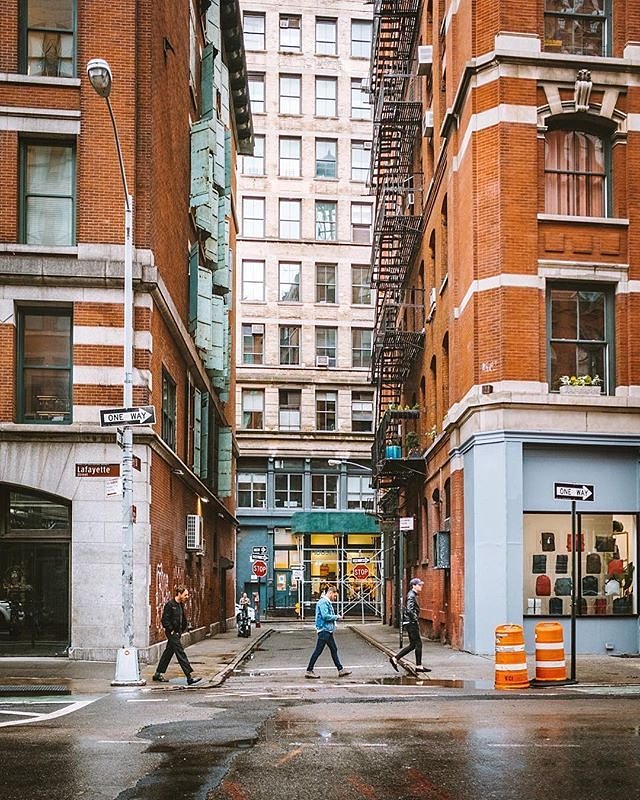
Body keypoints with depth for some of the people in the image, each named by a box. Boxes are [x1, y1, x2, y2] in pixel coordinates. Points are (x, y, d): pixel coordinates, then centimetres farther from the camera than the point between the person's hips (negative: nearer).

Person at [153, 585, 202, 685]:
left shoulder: (180, 605, 11)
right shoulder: (170, 604, -15)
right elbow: (165, 620, -16)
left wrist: (182, 630, 13)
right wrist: (171, 631, -16)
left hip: (177, 633, 9)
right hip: (172, 633, -9)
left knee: (169, 652, 14)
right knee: (180, 653, -11)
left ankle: (158, 674, 25)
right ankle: (190, 676, -13)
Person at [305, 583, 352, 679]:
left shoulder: (327, 602, 17)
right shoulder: (323, 602, -16)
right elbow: (325, 616, -23)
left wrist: (335, 617, 5)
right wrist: (336, 617, -11)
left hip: (328, 631, 11)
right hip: (324, 630, -11)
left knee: (334, 649, 12)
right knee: (318, 651, -5)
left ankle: (341, 670, 16)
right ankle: (309, 671, 1)